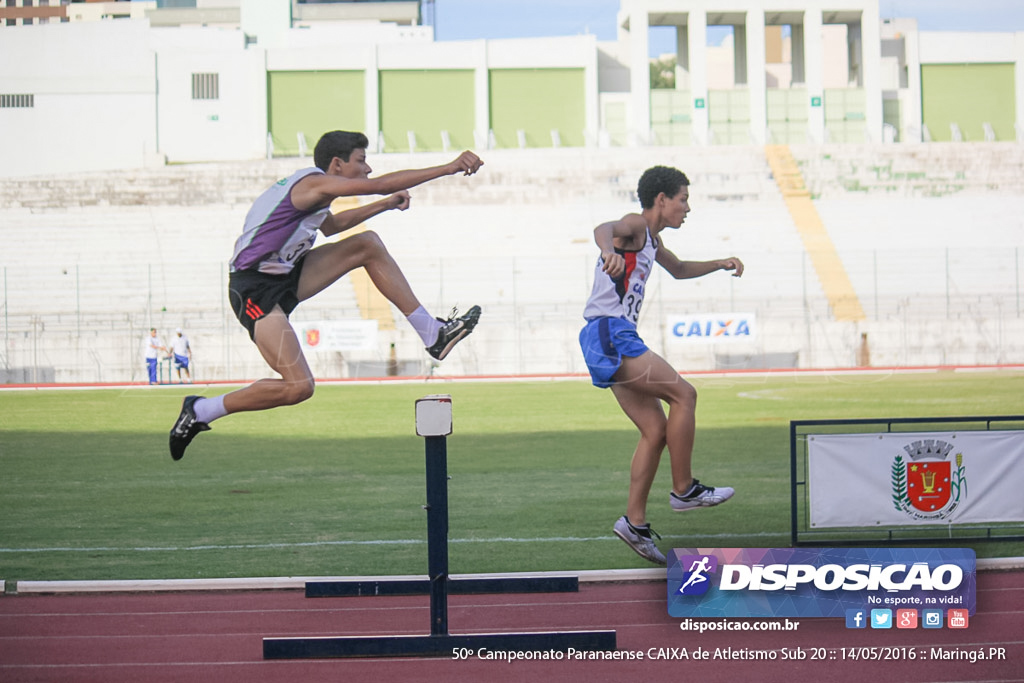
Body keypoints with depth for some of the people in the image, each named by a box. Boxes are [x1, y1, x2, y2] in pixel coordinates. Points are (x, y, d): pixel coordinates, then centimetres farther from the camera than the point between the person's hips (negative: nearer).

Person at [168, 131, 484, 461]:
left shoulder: (312, 192, 13)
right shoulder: (314, 183, -17)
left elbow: (331, 225, 37)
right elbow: (382, 184, -24)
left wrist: (385, 205, 36)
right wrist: (448, 168, -22)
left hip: (285, 277, 10)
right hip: (255, 292, -10)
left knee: (368, 244, 6)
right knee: (298, 387, -20)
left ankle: (433, 334, 9)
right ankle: (200, 411, -4)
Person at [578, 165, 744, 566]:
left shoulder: (651, 240, 24)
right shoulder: (635, 225, -8)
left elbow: (678, 270, 45)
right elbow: (604, 228, -32)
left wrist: (720, 264, 33)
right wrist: (609, 251, -55)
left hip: (614, 341, 11)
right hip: (610, 334, -11)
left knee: (656, 431, 7)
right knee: (683, 394, -12)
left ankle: (635, 522, 6)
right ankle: (683, 490, -5)